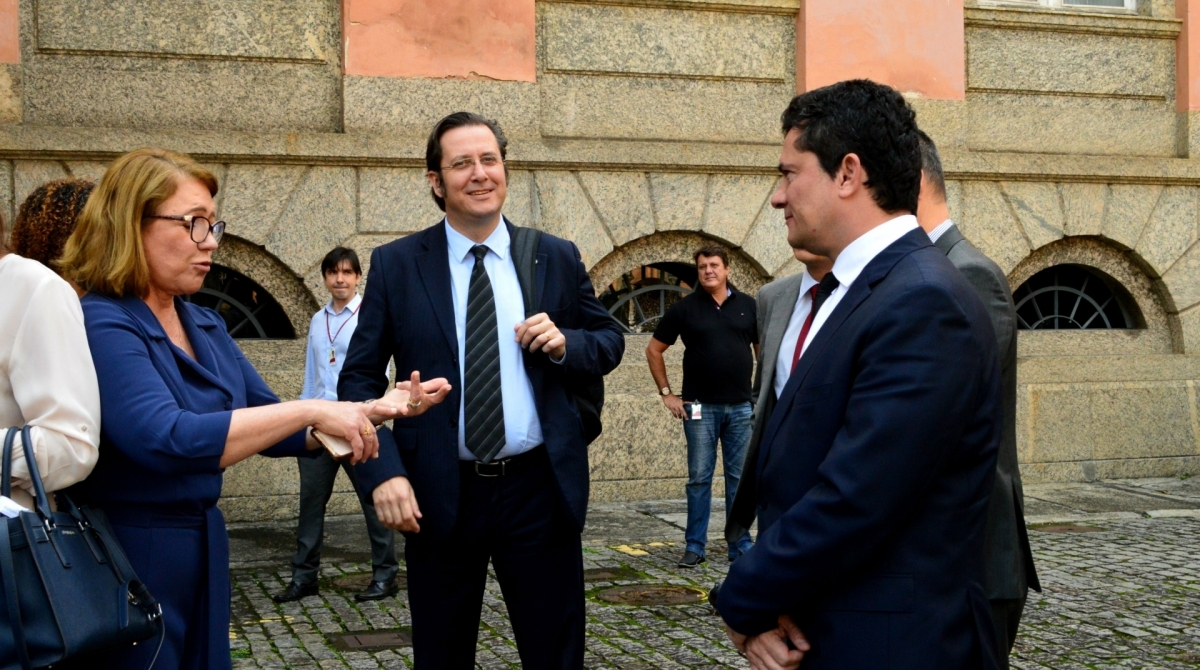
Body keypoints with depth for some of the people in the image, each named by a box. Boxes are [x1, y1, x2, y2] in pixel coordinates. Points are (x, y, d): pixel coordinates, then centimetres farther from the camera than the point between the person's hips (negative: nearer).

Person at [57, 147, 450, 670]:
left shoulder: (206, 327, 9)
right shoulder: (100, 325, -17)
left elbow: (271, 427, 14)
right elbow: (167, 440, -31)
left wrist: (375, 410, 0)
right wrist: (310, 410, -28)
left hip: (205, 552, 8)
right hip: (126, 562, -8)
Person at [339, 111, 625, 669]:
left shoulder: (557, 258, 5)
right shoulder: (396, 265, 0)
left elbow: (610, 342, 14)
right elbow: (359, 378, -1)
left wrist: (565, 344, -9)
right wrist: (384, 472, -15)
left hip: (540, 491, 1)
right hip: (439, 496, -1)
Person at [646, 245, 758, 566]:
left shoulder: (748, 306, 5)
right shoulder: (685, 308, 1)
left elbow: (763, 349, 14)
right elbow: (654, 350, 6)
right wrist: (667, 393, 2)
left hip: (741, 407, 1)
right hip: (700, 407, -1)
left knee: (740, 478, 6)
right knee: (699, 478, 3)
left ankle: (740, 546, 14)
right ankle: (695, 546, 9)